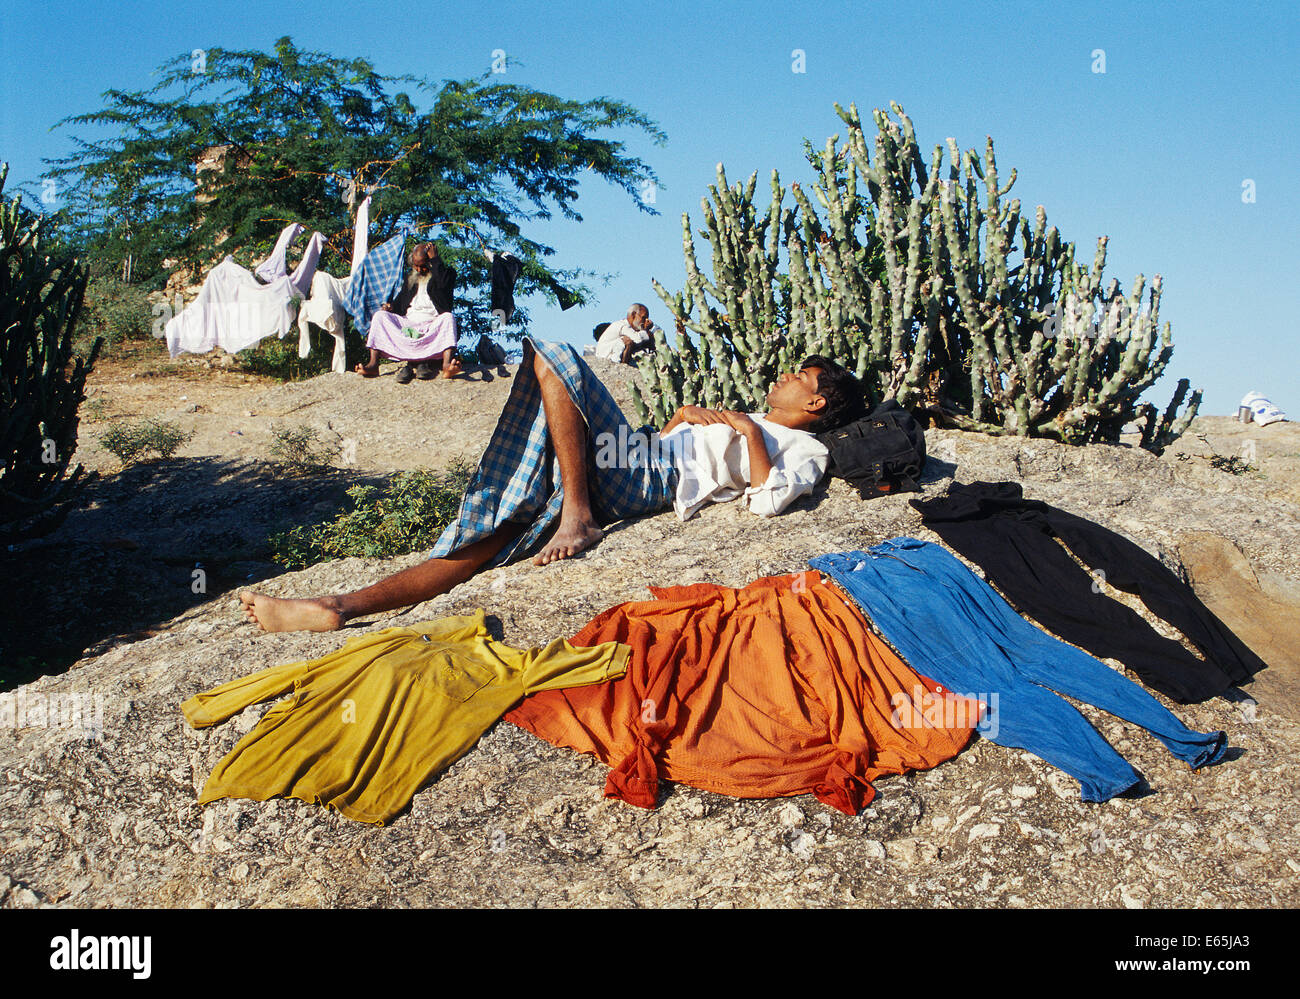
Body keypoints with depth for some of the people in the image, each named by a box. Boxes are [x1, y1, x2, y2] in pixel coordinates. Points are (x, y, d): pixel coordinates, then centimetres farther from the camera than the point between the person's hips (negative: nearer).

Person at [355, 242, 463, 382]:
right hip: (408, 322, 4)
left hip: (433, 323, -4)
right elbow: (402, 298, 25)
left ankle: (447, 365, -60)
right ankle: (373, 364, -33)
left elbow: (443, 285, -14)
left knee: (448, 317, -36)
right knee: (380, 315, -16)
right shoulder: (410, 276, 25)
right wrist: (392, 306, 1)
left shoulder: (447, 272, 10)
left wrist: (435, 259, -6)